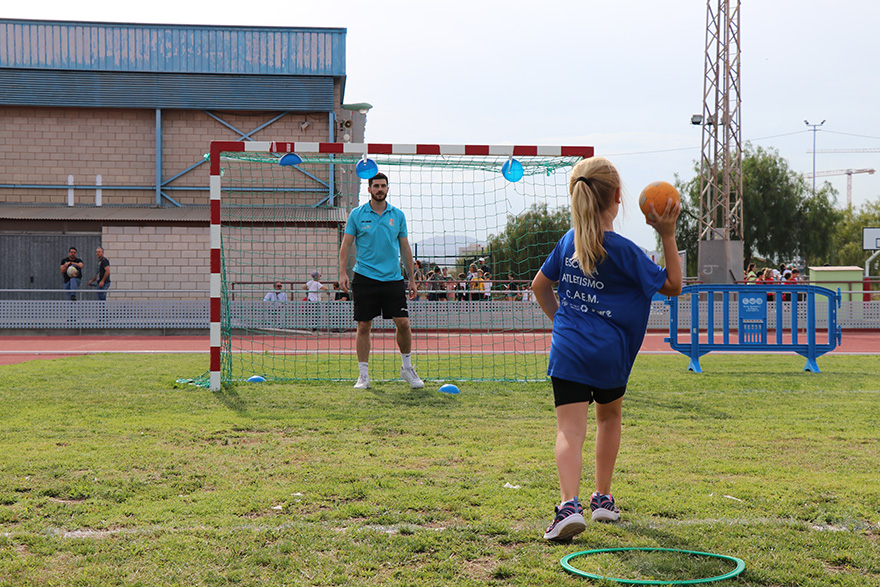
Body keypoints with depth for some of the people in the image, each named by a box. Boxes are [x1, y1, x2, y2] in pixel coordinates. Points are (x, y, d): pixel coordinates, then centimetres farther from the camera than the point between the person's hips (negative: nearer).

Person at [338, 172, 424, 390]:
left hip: (393, 278, 1)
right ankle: (363, 375, 9)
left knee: (403, 323, -5)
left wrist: (412, 279, 11)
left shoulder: (398, 215, 8)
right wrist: (343, 272, -8)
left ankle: (407, 368, 14)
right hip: (365, 278, -1)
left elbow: (405, 248, 13)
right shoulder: (357, 214, 3)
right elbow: (346, 244, 4)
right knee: (363, 326, 0)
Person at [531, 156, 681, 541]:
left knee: (569, 429, -7)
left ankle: (570, 504, -29)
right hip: (609, 351, -1)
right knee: (609, 416, 24)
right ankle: (602, 499, 29)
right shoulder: (623, 250, -9)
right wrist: (668, 235, -5)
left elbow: (540, 285, 18)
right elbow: (672, 285, -1)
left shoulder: (569, 241, 6)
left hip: (568, 348, 2)